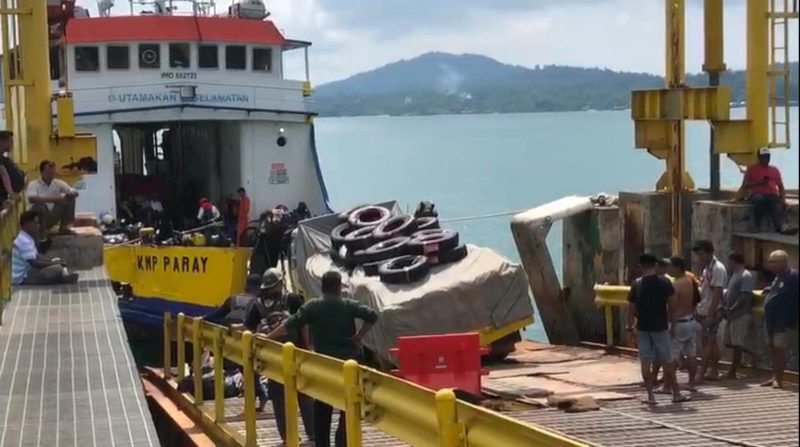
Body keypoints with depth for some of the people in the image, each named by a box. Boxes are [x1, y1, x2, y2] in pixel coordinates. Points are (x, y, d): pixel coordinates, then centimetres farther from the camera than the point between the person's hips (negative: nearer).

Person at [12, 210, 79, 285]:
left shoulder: (27, 238, 9)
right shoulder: (24, 241, -23)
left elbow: (36, 256, 18)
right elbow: (34, 263, -26)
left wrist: (52, 261, 3)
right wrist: (54, 263, -14)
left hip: (26, 271, 11)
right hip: (22, 278, -11)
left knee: (57, 261, 15)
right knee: (57, 269, -21)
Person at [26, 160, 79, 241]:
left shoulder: (58, 183, -1)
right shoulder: (34, 184, -15)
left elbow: (75, 193, -4)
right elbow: (31, 199, -34)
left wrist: (70, 194, -30)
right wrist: (52, 199, -39)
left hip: (53, 216, 5)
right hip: (38, 217, -5)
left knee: (70, 199, -11)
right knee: (40, 206, -37)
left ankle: (64, 227, 0)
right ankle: (42, 232, -17)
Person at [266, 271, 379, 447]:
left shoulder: (312, 306, -3)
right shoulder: (349, 305, -4)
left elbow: (290, 325, -7)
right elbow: (372, 316, -15)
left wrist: (267, 337, -2)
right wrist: (359, 336, -6)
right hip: (349, 362, -1)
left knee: (322, 407, 12)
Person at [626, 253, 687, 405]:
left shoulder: (637, 284, -6)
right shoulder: (665, 282, -5)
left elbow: (632, 309, -5)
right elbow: (672, 306, -2)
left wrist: (629, 326, 9)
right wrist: (673, 325, 8)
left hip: (643, 328, 0)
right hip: (661, 327, 0)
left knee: (646, 363, 4)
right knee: (667, 362, 9)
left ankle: (650, 396, 3)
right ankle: (676, 394, 14)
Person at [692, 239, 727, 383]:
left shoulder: (718, 269, -17)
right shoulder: (707, 268, 12)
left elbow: (717, 294, -21)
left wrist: (710, 315, -23)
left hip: (711, 312, -9)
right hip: (704, 311, 9)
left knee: (707, 342, -8)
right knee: (711, 342, 12)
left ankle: (700, 374, -8)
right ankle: (713, 371, 18)